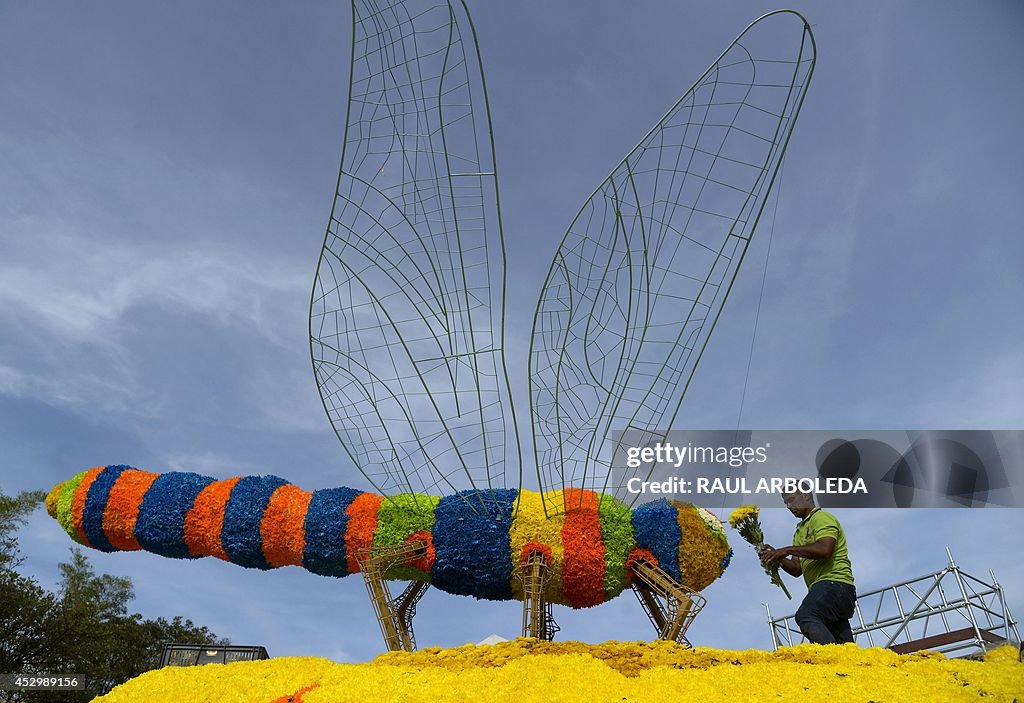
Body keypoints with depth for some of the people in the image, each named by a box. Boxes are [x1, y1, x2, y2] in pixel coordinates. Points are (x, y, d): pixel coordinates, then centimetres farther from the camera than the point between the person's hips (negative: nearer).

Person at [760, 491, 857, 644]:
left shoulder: (822, 517, 1)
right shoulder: (800, 531, 28)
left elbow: (825, 549, -19)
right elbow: (797, 569, 22)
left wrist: (788, 550, -14)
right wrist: (777, 557, 3)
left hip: (834, 581, -10)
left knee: (806, 616, -32)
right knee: (843, 645, 4)